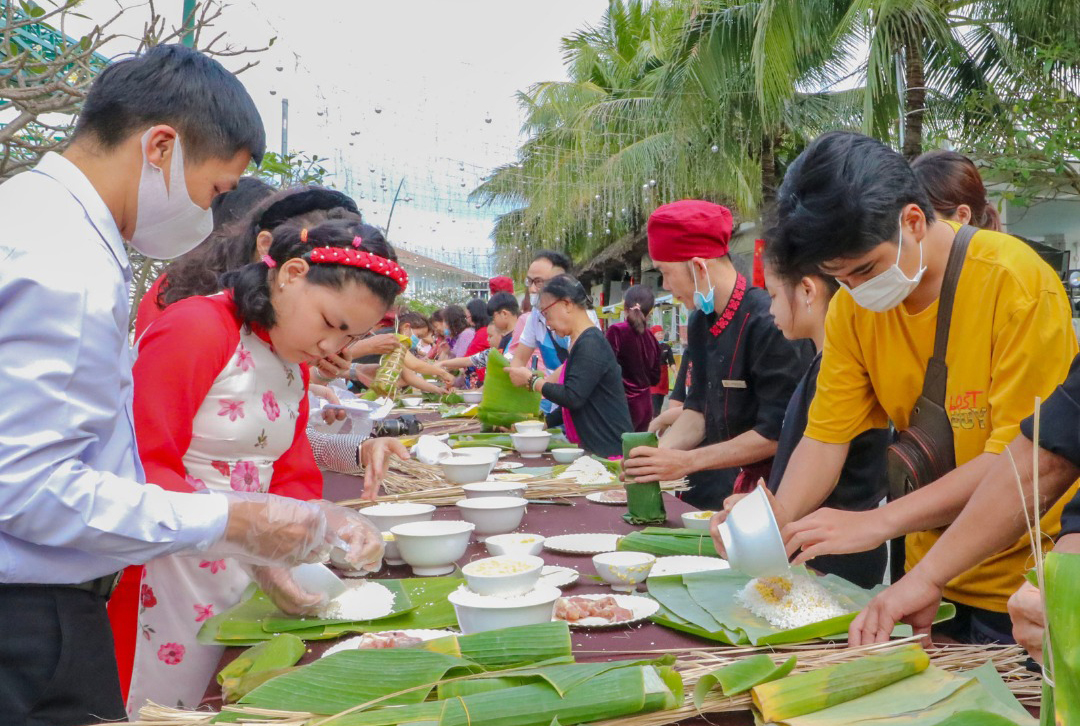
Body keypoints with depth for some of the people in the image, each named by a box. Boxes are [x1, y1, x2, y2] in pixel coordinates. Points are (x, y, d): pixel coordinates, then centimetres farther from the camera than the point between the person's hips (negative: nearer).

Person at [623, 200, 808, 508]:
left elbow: (775, 434, -19)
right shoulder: (700, 323, 7)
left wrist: (686, 461, -20)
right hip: (717, 483, 7)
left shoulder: (768, 324, -20)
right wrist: (657, 455, -7)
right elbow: (698, 409, 10)